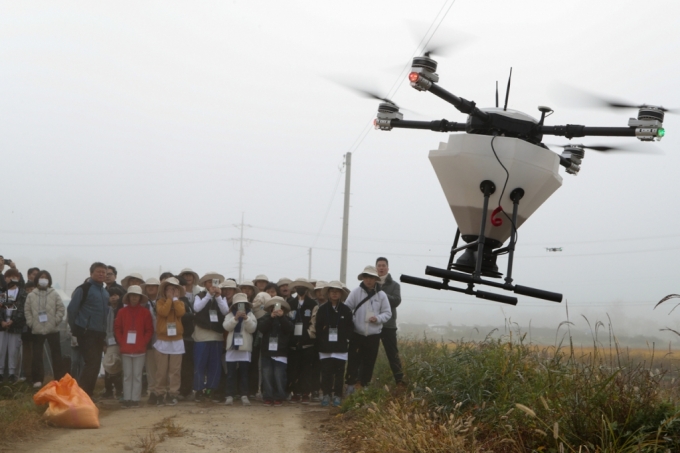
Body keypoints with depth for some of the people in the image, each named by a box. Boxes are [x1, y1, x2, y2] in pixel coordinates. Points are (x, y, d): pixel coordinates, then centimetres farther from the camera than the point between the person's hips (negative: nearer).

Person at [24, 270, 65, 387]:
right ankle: (37, 379, 9)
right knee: (37, 355, 4)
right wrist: (31, 323, -4)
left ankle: (60, 379, 5)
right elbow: (27, 310, 6)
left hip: (52, 329, -1)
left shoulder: (54, 294, 1)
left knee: (56, 354, 1)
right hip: (37, 330, 1)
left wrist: (56, 321, -9)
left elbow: (61, 309, -1)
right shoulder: (31, 295, 4)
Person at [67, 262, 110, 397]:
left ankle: (87, 394, 16)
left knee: (95, 365, 8)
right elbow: (72, 309, -9)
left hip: (99, 335, 8)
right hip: (87, 334, -8)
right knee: (92, 363, -15)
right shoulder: (84, 289, -8)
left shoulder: (105, 292, 16)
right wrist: (76, 329, -6)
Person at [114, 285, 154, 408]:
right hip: (126, 349, 1)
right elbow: (117, 329, 7)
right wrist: (122, 342, -3)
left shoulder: (145, 312, 0)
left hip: (140, 349, -1)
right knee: (127, 375, 4)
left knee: (137, 375, 0)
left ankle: (135, 399, 4)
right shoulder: (122, 311, 4)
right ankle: (127, 399, 7)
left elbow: (149, 330, 2)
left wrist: (143, 343, -8)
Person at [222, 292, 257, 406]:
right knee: (231, 373, 0)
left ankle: (244, 396, -2)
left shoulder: (250, 315, 7)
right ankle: (230, 395, 1)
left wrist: (246, 318, -20)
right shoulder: (230, 315, 8)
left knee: (244, 373, 0)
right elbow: (226, 326, -8)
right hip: (232, 347, 1)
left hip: (245, 348, -1)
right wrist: (235, 318, -21)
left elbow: (252, 328, -7)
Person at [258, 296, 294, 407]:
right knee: (267, 375, 0)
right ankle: (268, 397, 6)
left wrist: (282, 317, -22)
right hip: (267, 352, 2)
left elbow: (290, 329, -13)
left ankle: (279, 398, -1)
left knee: (279, 376, -8)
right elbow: (261, 327, -11)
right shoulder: (266, 318, 9)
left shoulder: (286, 319, 8)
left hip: (280, 353, -2)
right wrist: (271, 317, -21)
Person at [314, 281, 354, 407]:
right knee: (326, 372, 2)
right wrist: (320, 342, -5)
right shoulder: (322, 309, 4)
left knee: (339, 372, 2)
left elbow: (350, 328, 5)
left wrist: (345, 339, -7)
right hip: (325, 348, 0)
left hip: (340, 348, 0)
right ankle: (326, 395, 10)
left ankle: (337, 396, 9)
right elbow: (317, 327, 3)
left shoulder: (346, 310, 4)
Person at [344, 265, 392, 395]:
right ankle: (350, 384, 9)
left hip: (373, 335, 1)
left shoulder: (381, 295, 4)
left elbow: (388, 313, 7)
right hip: (357, 334, -1)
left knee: (369, 362, 7)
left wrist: (378, 318, -12)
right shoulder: (356, 292, 1)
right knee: (353, 361, 0)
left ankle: (364, 386, 18)